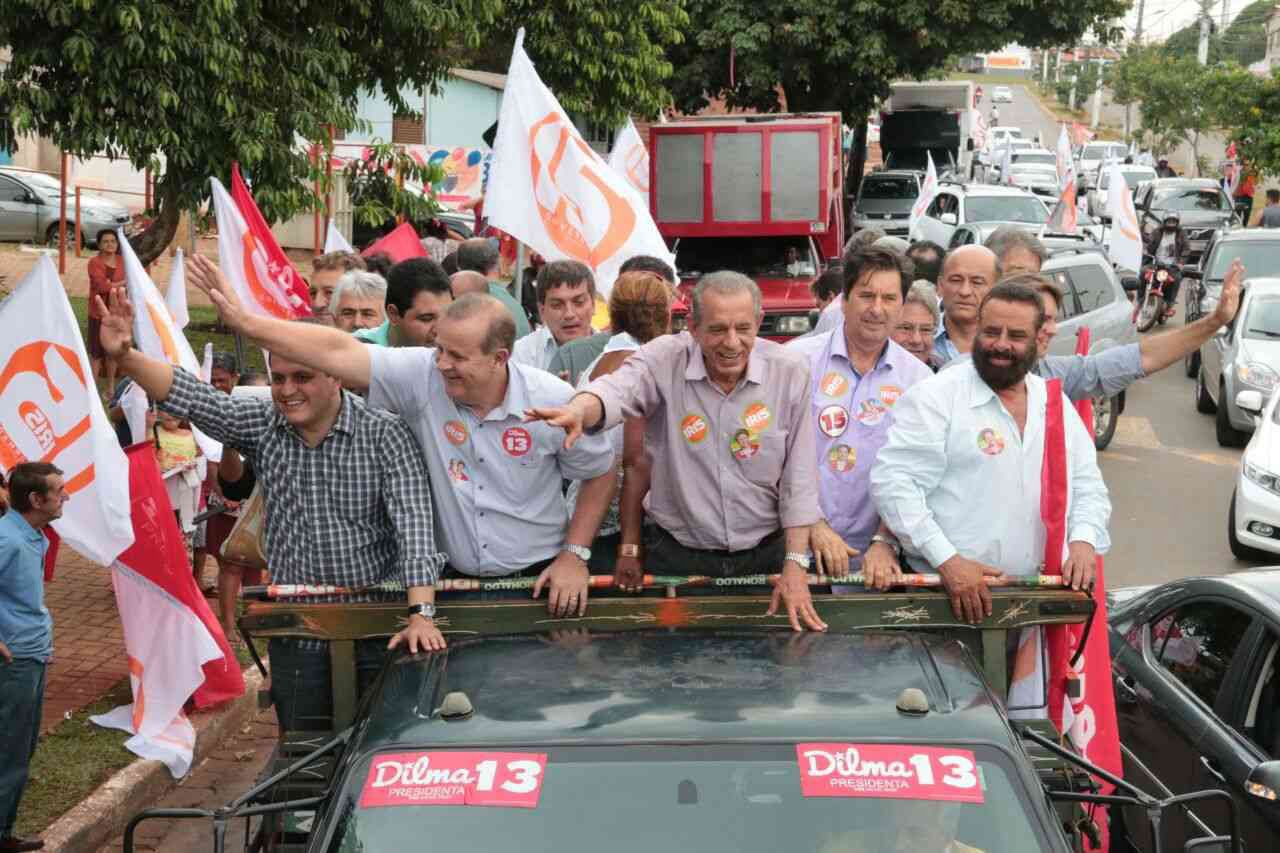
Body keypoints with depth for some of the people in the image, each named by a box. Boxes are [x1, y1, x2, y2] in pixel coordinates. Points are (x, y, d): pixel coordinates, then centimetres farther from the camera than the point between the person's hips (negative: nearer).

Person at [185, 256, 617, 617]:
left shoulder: (552, 401, -14)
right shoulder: (422, 376, -14)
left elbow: (601, 474, -1)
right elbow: (337, 352, -20)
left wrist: (575, 556, -6)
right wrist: (245, 321, -27)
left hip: (539, 580, -1)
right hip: (451, 580, 1)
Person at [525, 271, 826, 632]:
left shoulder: (790, 371, -8)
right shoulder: (665, 359, -12)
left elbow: (799, 477, -5)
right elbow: (617, 390, -33)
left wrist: (796, 565, -9)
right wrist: (577, 410, -57)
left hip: (765, 553, 1)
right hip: (677, 556, -1)